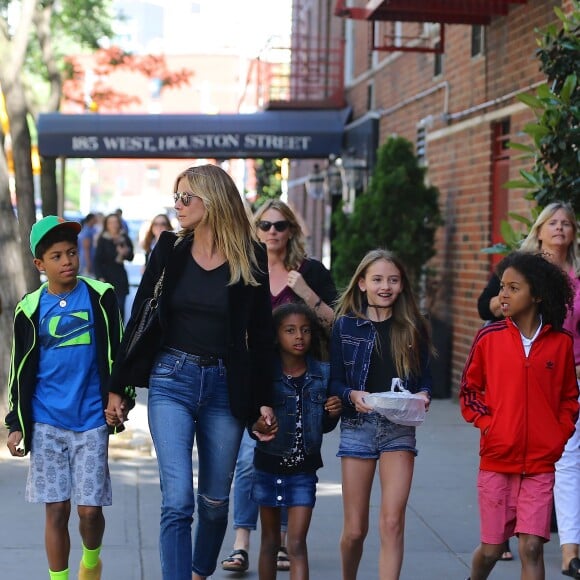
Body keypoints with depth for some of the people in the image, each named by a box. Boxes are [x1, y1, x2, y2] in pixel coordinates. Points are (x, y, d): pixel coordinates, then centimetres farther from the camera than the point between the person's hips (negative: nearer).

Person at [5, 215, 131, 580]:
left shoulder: (101, 296, 0)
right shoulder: (30, 309, 3)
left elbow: (117, 351, 7)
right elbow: (21, 372, 8)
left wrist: (121, 395, 0)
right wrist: (16, 424, 5)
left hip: (91, 420, -1)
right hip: (46, 423, 1)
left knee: (90, 509, 0)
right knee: (56, 510, 1)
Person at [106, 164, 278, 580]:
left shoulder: (251, 259, 1)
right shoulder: (170, 250, 3)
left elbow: (261, 335, 4)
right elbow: (139, 319, 6)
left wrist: (265, 401, 1)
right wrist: (118, 386, 4)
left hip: (226, 386, 0)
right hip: (171, 379, 0)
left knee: (215, 500, 10)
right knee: (178, 500, -10)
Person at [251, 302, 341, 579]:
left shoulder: (322, 374, -2)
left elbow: (324, 426, 9)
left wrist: (333, 413, -11)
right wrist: (260, 426, -29)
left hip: (303, 470, 1)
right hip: (268, 465, 0)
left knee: (297, 544, -5)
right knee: (270, 542, 14)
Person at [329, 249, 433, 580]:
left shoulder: (413, 328, 6)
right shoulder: (346, 325, 3)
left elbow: (425, 378, 9)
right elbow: (334, 381, 2)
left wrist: (423, 395, -12)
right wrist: (352, 395, -18)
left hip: (400, 427, 0)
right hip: (358, 426, 0)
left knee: (392, 522, -13)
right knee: (355, 529, 5)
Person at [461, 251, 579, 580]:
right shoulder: (489, 339, -1)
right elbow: (469, 391, 7)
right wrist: (487, 424, -6)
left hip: (541, 464, -1)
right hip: (496, 461, 1)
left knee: (532, 547, -8)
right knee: (492, 548, 10)